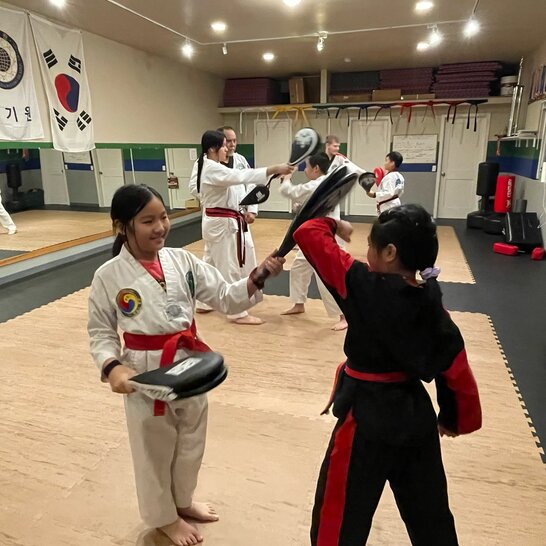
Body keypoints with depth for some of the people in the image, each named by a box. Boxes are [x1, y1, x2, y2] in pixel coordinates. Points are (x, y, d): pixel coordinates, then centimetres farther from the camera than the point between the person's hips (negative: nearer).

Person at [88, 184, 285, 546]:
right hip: (145, 372, -3)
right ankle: (164, 516, 46)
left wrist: (257, 277, -22)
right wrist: (112, 367, -20)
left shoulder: (182, 260, -6)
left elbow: (226, 298, -6)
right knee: (155, 448, 17)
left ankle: (183, 500, 53)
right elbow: (100, 331, -2)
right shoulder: (109, 276, -13)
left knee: (191, 440, 23)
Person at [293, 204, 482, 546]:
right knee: (429, 509, 27)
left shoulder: (363, 287, -22)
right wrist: (456, 418, 17)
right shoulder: (431, 303, -5)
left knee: (341, 516, 14)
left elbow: (309, 235, -15)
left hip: (367, 418, -6)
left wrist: (333, 226, 6)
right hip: (416, 416, 7)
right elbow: (456, 369, 2)